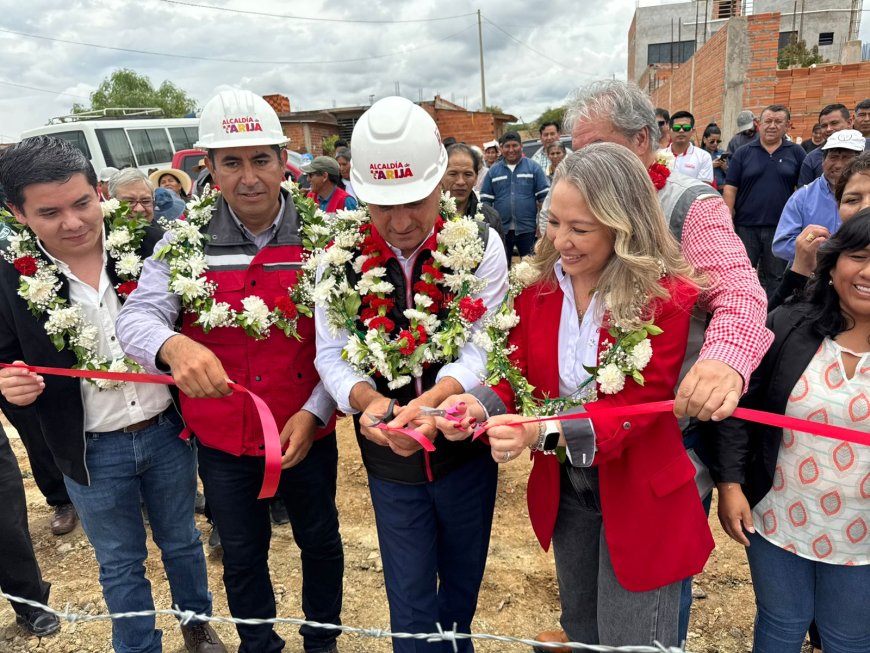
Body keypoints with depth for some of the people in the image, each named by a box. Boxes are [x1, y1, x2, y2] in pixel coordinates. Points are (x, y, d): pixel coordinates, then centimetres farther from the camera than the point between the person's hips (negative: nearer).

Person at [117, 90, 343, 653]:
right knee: (242, 553, 21)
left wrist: (314, 413, -18)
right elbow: (136, 316, -14)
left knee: (320, 539, 21)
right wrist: (173, 346, -37)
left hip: (307, 432, 0)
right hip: (221, 438, 1)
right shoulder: (186, 241, -7)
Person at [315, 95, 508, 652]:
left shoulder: (478, 247, -12)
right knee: (410, 600, 14)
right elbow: (332, 354, -8)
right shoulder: (342, 257, -8)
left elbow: (482, 348, -18)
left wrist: (431, 399, -37)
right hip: (389, 458, 0)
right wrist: (368, 401, -29)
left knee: (463, 582, 25)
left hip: (466, 445, 1)